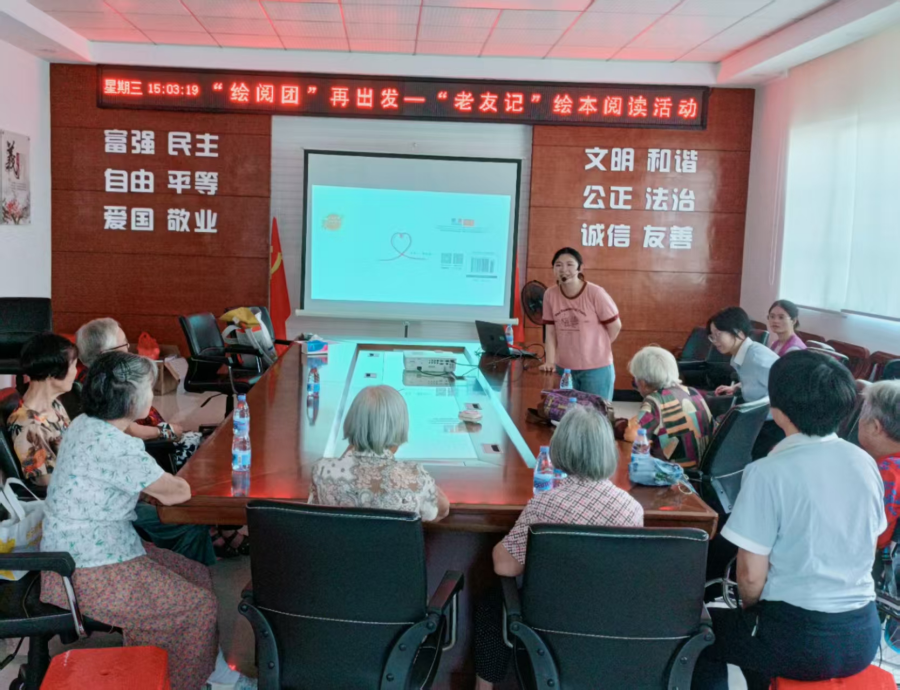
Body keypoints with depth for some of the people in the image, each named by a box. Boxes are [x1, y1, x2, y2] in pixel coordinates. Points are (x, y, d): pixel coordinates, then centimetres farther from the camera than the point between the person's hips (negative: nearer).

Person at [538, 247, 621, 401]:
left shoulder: (595, 293, -15)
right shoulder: (550, 295, -3)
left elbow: (615, 326, -5)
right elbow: (551, 332, 3)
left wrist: (597, 349, 6)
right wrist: (550, 362, -6)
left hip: (596, 368, -3)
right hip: (563, 368, 4)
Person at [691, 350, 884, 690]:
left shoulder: (769, 472, -19)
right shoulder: (865, 463, 0)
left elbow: (751, 575, -15)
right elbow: (866, 549, 13)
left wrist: (751, 610, 8)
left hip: (800, 637, -6)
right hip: (863, 634, 6)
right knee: (760, 627, 34)